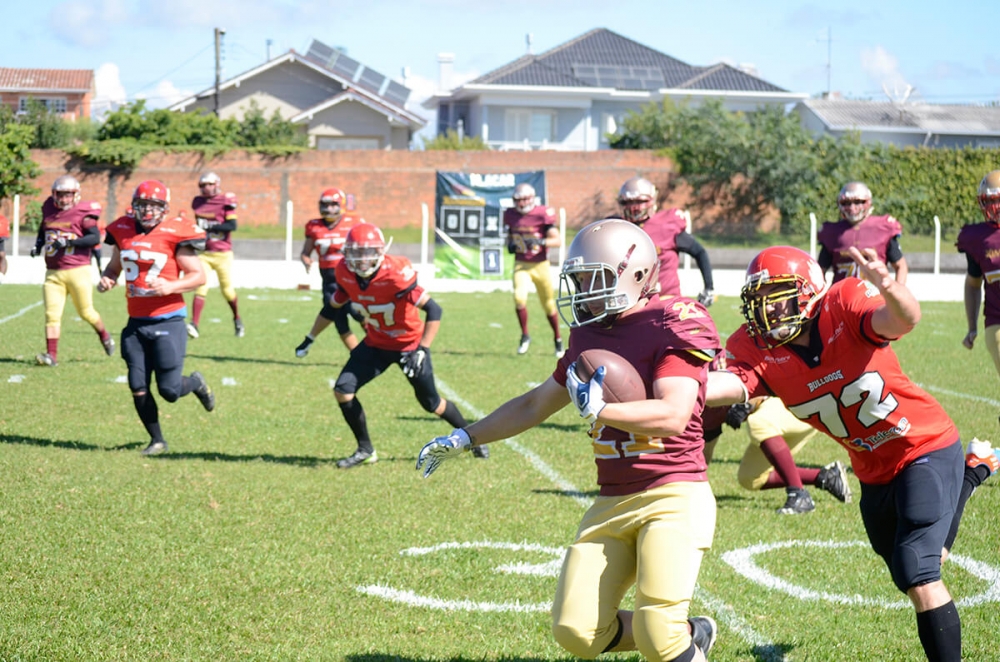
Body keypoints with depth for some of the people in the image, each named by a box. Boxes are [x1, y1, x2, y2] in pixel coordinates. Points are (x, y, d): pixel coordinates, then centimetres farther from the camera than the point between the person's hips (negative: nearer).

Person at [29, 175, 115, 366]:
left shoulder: (82, 212, -8)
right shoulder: (48, 209, 10)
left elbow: (95, 237, -15)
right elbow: (42, 231, 27)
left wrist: (69, 243, -23)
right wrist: (38, 245, 8)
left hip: (78, 271, -4)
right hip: (53, 273, 4)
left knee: (86, 312, 8)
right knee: (52, 314, -6)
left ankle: (104, 336, 35)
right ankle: (51, 355, -6)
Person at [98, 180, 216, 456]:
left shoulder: (174, 234, -9)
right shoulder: (123, 232, 6)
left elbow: (199, 275, -7)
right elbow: (114, 266, 22)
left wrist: (171, 287, -23)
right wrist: (106, 279, 0)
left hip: (167, 322, -5)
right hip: (136, 322, 5)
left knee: (169, 390, -5)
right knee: (138, 387, 2)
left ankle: (195, 383, 30)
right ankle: (157, 440, 21)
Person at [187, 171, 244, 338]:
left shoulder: (225, 201, -8)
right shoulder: (198, 202, 7)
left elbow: (232, 226, -18)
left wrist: (210, 226, -24)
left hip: (222, 254, -3)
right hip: (203, 253, 3)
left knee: (227, 290, 7)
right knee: (200, 289, -11)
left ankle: (237, 319, 32)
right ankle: (194, 325, -18)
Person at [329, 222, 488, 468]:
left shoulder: (395, 275, -32)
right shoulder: (345, 273, -15)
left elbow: (434, 310, -30)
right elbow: (337, 302, 11)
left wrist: (422, 351, -31)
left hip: (409, 344, -5)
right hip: (376, 344, 5)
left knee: (431, 403, 7)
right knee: (343, 390, -9)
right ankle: (365, 450, 7)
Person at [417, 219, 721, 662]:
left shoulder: (671, 326, -10)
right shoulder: (590, 334, 12)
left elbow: (673, 417, -24)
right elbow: (536, 405, 26)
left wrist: (599, 410, -29)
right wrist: (463, 439, 28)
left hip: (674, 495, -7)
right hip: (613, 503, 8)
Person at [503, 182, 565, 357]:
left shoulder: (542, 214, -12)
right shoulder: (510, 215, 1)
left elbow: (557, 241, -14)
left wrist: (540, 242, -31)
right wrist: (510, 245, -2)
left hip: (540, 265, -2)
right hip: (521, 265, 2)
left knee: (549, 305, 8)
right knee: (519, 297, -23)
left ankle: (558, 339, 31)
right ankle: (525, 336, -4)